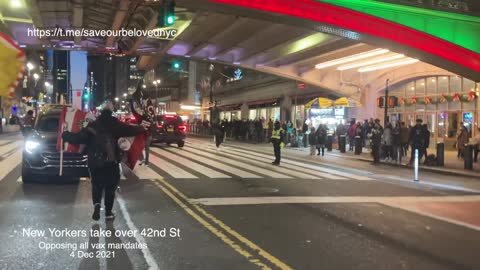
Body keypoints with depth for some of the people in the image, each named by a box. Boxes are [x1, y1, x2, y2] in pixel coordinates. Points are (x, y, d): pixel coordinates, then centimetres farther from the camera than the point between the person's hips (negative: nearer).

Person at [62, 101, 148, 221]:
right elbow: (129, 130, -5)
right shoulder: (115, 124, -4)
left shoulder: (92, 126, -2)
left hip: (95, 162, 1)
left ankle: (97, 204, -7)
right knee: (110, 187, 11)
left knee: (96, 185, 17)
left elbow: (79, 137, -4)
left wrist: (65, 135, 11)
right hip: (111, 162, -1)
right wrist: (142, 128, 13)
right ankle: (108, 212, 13)